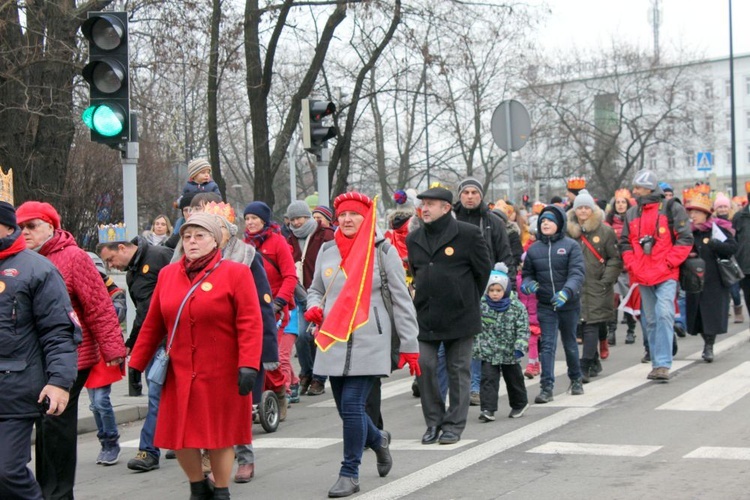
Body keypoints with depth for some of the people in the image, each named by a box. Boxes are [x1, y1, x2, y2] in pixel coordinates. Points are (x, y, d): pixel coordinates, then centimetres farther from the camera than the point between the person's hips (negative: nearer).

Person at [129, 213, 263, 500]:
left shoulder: (235, 273, -4)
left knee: (220, 435, 5)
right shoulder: (168, 275, 8)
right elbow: (153, 324, 13)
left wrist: (248, 366, -20)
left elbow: (250, 323, -11)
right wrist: (136, 365, 12)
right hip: (179, 373, 4)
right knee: (179, 435, 5)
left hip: (220, 375, -4)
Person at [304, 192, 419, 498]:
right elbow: (315, 289, 23)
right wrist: (314, 308, -1)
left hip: (369, 343, -5)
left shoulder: (383, 251, -2)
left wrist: (409, 345, -2)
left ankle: (349, 474, -1)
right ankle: (377, 440, 40)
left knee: (352, 405, -13)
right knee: (347, 409, 10)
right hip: (333, 343, 5)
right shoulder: (327, 251, 10)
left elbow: (401, 300, 0)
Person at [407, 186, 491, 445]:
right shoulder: (414, 239, 8)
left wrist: (469, 301, 8)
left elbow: (483, 271, 2)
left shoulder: (468, 234, -6)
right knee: (424, 366, -4)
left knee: (458, 370, 4)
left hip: (459, 315, -4)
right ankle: (433, 421, 12)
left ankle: (454, 425, 13)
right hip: (424, 316, 4)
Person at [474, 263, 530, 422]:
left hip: (509, 352, 0)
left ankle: (520, 404, 36)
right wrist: (475, 346, 1)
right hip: (488, 351, 0)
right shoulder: (481, 305, -7)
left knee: (513, 379, 16)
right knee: (488, 379, -9)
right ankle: (488, 409, -8)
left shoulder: (517, 307, -11)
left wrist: (520, 347, -19)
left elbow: (523, 330, -9)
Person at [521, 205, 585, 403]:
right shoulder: (533, 249, 3)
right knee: (547, 345, -6)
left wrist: (567, 291, -32)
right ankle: (547, 387, -6)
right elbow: (527, 273, 13)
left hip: (568, 304, -1)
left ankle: (576, 379, 35)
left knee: (570, 343, 15)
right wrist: (528, 284, -11)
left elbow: (577, 273, -16)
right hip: (545, 305, 1)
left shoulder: (571, 245, -7)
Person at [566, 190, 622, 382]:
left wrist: (606, 280, -7)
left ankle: (585, 367, -14)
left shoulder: (605, 231, 0)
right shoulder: (569, 231, 9)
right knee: (583, 324, 8)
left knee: (592, 325, -11)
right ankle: (594, 362, 22)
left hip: (597, 288, -4)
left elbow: (615, 259, 0)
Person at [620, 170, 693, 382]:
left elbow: (685, 239, -4)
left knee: (664, 315, -17)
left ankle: (663, 364, -17)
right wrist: (632, 265, 2)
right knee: (650, 320, 8)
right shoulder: (632, 213, 13)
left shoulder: (671, 209, -1)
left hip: (666, 275, -5)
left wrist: (668, 262, -11)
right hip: (643, 277, 5)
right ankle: (657, 363, 15)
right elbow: (625, 243, 17)